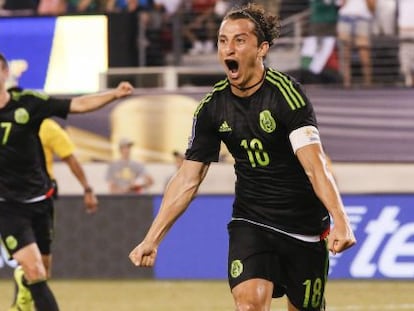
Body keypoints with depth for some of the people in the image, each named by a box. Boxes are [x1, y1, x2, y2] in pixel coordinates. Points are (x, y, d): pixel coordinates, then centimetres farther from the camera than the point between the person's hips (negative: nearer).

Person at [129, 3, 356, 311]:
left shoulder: (285, 93, -18)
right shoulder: (212, 107, -3)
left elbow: (314, 164, -28)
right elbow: (187, 179, 4)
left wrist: (340, 220, -42)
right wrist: (151, 239, -1)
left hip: (305, 227, -3)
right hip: (250, 223, 3)